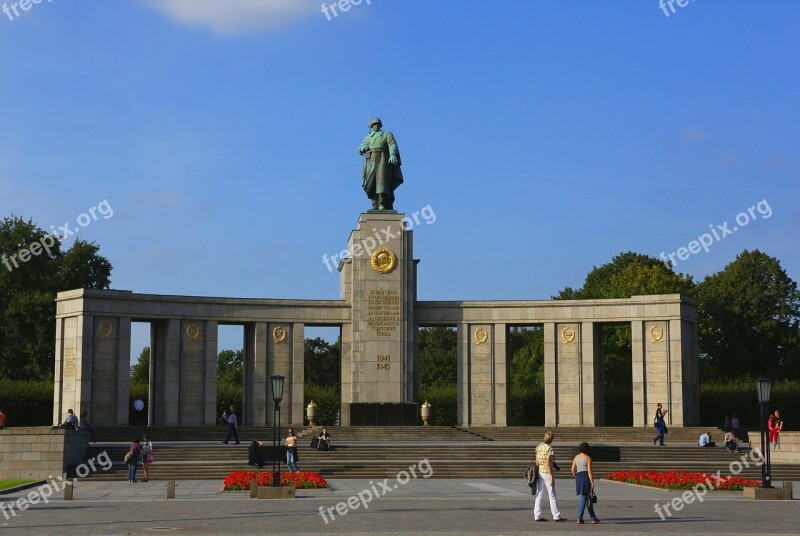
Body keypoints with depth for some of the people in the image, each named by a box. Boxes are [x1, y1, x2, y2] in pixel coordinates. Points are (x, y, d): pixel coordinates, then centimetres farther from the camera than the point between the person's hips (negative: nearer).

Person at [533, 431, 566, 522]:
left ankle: (537, 516, 8)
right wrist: (552, 477, -17)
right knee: (552, 496, -1)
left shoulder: (538, 447, 8)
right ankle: (557, 516, 2)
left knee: (539, 495, 9)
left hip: (539, 472, 7)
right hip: (547, 473, -7)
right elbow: (548, 463, -19)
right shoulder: (549, 448, -14)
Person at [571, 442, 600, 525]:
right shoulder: (588, 458, -9)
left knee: (588, 498, 12)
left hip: (579, 477, 6)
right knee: (584, 498, 0)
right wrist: (592, 482, -12)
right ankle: (579, 518, -1)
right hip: (586, 477, -6)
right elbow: (589, 471, -14)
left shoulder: (576, 457, 7)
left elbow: (573, 470, 6)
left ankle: (593, 518, 13)